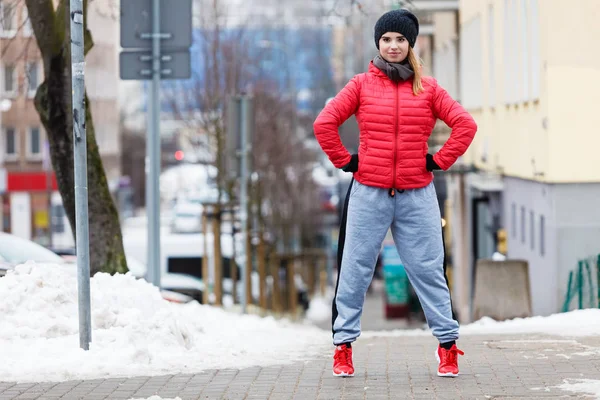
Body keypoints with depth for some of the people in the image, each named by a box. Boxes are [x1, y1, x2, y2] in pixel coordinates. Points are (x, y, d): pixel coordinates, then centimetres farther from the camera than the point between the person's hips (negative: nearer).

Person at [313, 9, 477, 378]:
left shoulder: (427, 88, 7)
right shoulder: (362, 85, 4)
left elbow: (465, 125, 3)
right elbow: (324, 123, -1)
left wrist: (439, 160, -1)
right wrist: (345, 161, -2)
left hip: (417, 195, 0)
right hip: (369, 194, 0)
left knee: (429, 271, 2)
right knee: (355, 271, 2)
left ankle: (448, 345, 9)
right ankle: (344, 345, 10)